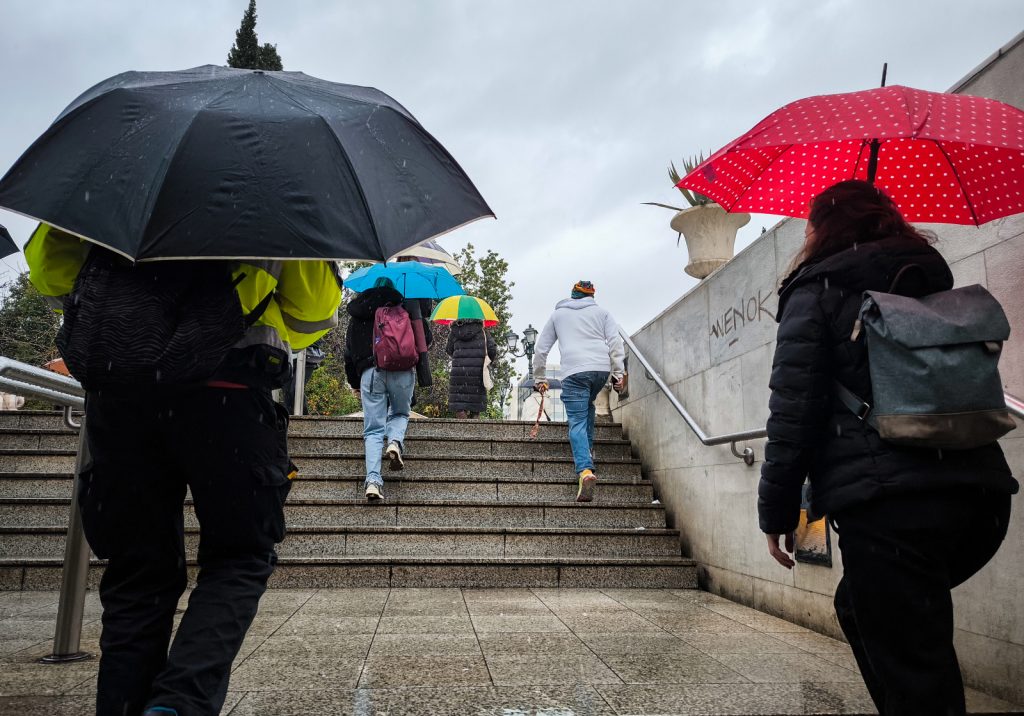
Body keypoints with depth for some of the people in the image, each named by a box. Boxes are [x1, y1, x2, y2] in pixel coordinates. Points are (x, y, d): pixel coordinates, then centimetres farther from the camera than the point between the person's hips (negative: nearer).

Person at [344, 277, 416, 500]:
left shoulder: (356, 318, 23)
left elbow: (349, 355, 25)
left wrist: (354, 384, 34)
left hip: (369, 372, 2)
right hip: (401, 371, -1)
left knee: (373, 430, 4)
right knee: (400, 414, 24)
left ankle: (373, 481, -11)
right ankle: (395, 441, -8)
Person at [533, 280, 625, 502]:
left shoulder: (558, 314, 21)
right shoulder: (601, 312, 21)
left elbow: (541, 349, 20)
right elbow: (615, 343, 8)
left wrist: (539, 379, 26)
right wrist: (617, 373, 6)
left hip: (574, 371, -2)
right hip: (601, 368, 3)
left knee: (577, 422, -7)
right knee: (587, 406, 30)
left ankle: (585, 470, -25)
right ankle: (587, 451, 25)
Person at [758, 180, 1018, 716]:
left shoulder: (817, 289, 0)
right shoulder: (935, 282, 19)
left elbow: (793, 409, -7)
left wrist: (776, 509, -1)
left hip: (888, 501, -7)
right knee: (860, 609, 27)